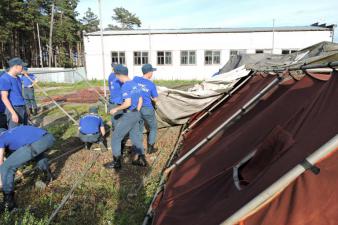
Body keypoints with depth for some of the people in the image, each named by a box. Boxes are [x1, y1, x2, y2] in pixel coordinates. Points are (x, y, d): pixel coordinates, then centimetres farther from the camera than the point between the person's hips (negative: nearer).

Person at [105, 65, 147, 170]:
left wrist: (116, 109, -12)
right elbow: (140, 101, 13)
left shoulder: (125, 86, -20)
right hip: (136, 115, 9)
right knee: (135, 137, 19)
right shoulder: (135, 84, 8)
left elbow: (128, 103, -27)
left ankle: (116, 162, 13)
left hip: (128, 116, -9)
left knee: (115, 137, 5)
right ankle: (141, 160, 23)